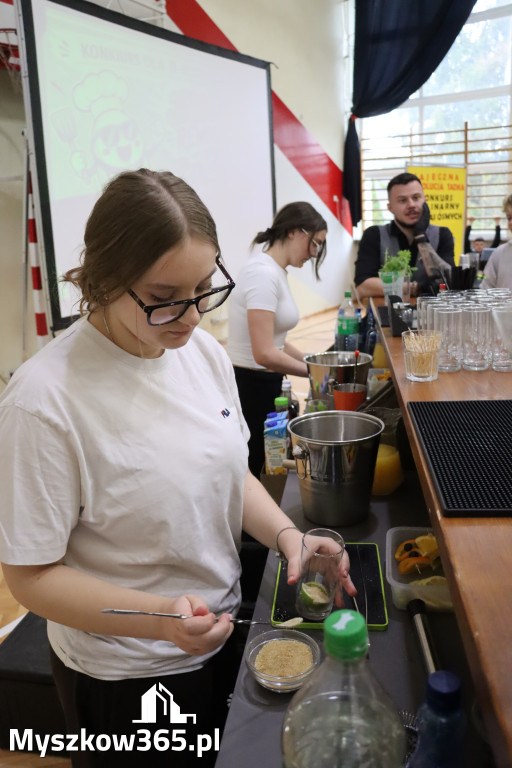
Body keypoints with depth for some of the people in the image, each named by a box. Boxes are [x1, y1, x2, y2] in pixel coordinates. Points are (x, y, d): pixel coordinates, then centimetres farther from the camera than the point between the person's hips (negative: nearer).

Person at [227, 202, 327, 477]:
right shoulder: (263, 273, -19)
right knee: (255, 471, 0)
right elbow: (265, 354, -24)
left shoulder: (276, 273, 11)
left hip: (265, 385, 10)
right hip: (250, 388, -10)